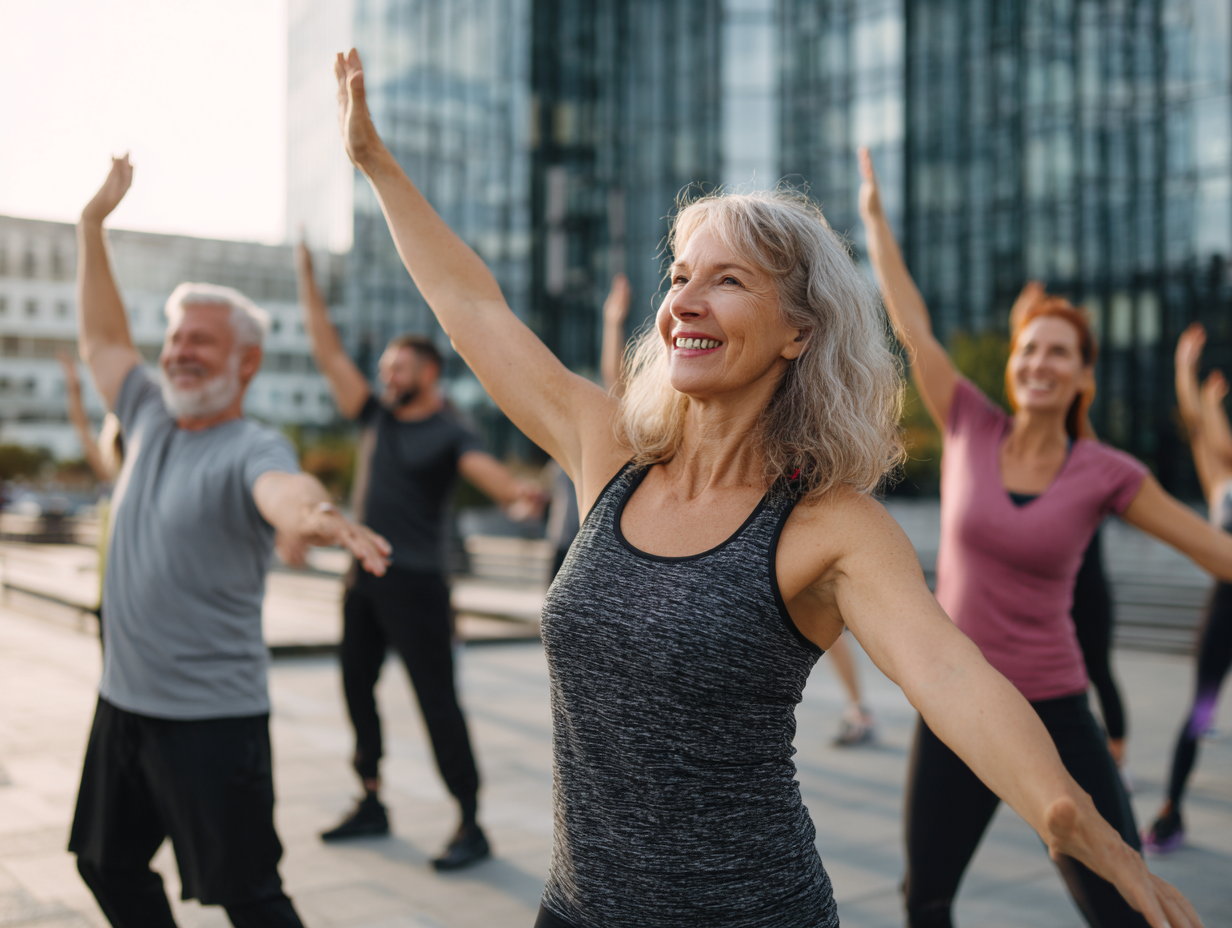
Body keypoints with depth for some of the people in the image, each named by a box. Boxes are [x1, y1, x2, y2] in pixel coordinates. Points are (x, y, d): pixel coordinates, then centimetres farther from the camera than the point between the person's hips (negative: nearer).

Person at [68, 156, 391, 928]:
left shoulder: (254, 449, -17)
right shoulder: (153, 419, 6)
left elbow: (282, 490, -40)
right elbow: (102, 337, 19)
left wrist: (317, 516, -63)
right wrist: (94, 225, 17)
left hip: (213, 715, -8)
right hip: (125, 699, 8)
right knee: (108, 865, 22)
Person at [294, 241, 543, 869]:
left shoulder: (449, 435, -8)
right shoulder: (377, 418, 10)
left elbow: (485, 469, -27)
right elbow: (330, 355, 12)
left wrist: (517, 490, -51)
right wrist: (307, 281, 11)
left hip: (416, 584, -7)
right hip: (365, 577, 7)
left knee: (438, 702, -5)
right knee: (357, 688, 14)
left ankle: (471, 827, 2)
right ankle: (372, 805, 29)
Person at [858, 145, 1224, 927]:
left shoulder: (1105, 474, -7)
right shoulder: (971, 430, -4)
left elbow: (1214, 548, -2)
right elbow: (912, 323, 0)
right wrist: (876, 217, 6)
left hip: (1053, 714, -2)